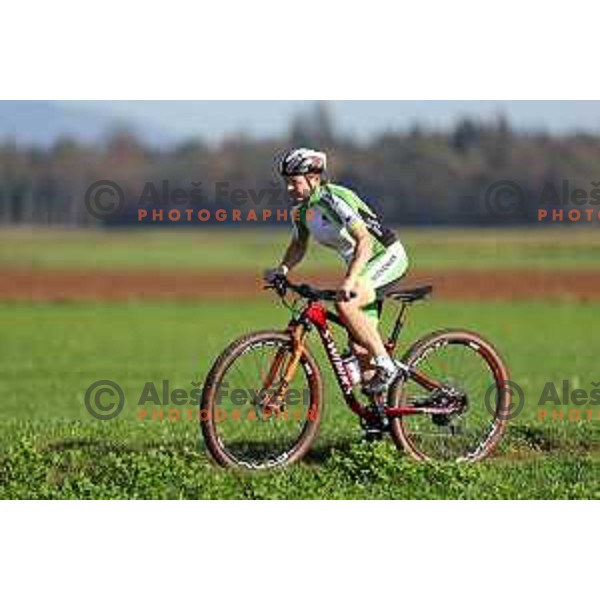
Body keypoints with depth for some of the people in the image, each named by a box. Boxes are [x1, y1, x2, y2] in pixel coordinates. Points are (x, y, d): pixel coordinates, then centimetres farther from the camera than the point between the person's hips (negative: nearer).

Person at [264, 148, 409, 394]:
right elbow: (298, 245, 15)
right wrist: (282, 268, -5)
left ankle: (386, 366, -19)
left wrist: (350, 280, -48)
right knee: (359, 347, 2)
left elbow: (365, 241, -35)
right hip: (361, 264, 8)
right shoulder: (301, 210, -1)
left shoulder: (334, 199, -26)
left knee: (345, 305, -31)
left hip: (387, 256, -8)